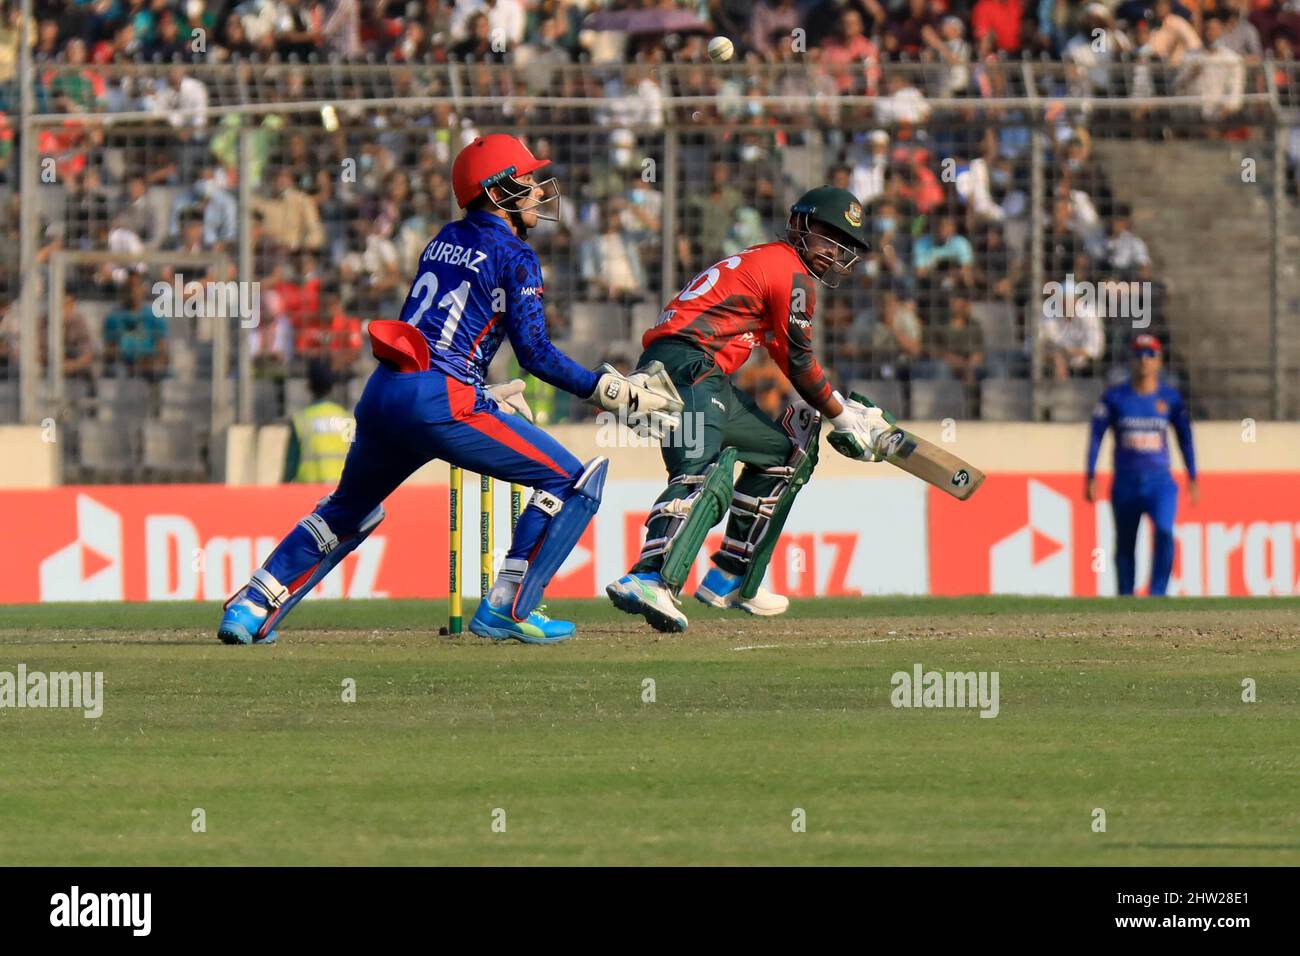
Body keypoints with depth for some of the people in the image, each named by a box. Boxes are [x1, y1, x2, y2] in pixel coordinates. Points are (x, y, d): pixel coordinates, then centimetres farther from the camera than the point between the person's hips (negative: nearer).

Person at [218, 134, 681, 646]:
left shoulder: (445, 240, 21)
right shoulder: (513, 255, -1)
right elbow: (535, 352, -7)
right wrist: (612, 392, -4)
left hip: (381, 393, 8)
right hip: (439, 404, -8)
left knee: (350, 508, 29)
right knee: (570, 479, 0)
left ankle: (250, 608, 21)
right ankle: (506, 608, -5)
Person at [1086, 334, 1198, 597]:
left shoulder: (1170, 397, 4)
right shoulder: (1115, 396, 1)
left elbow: (1184, 437, 12)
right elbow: (1096, 435, 2)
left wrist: (1192, 479, 10)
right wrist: (1091, 478, -4)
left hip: (1160, 483, -1)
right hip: (1125, 484, 1)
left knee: (1164, 532, -23)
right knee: (1125, 544, 6)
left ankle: (1157, 595, -20)